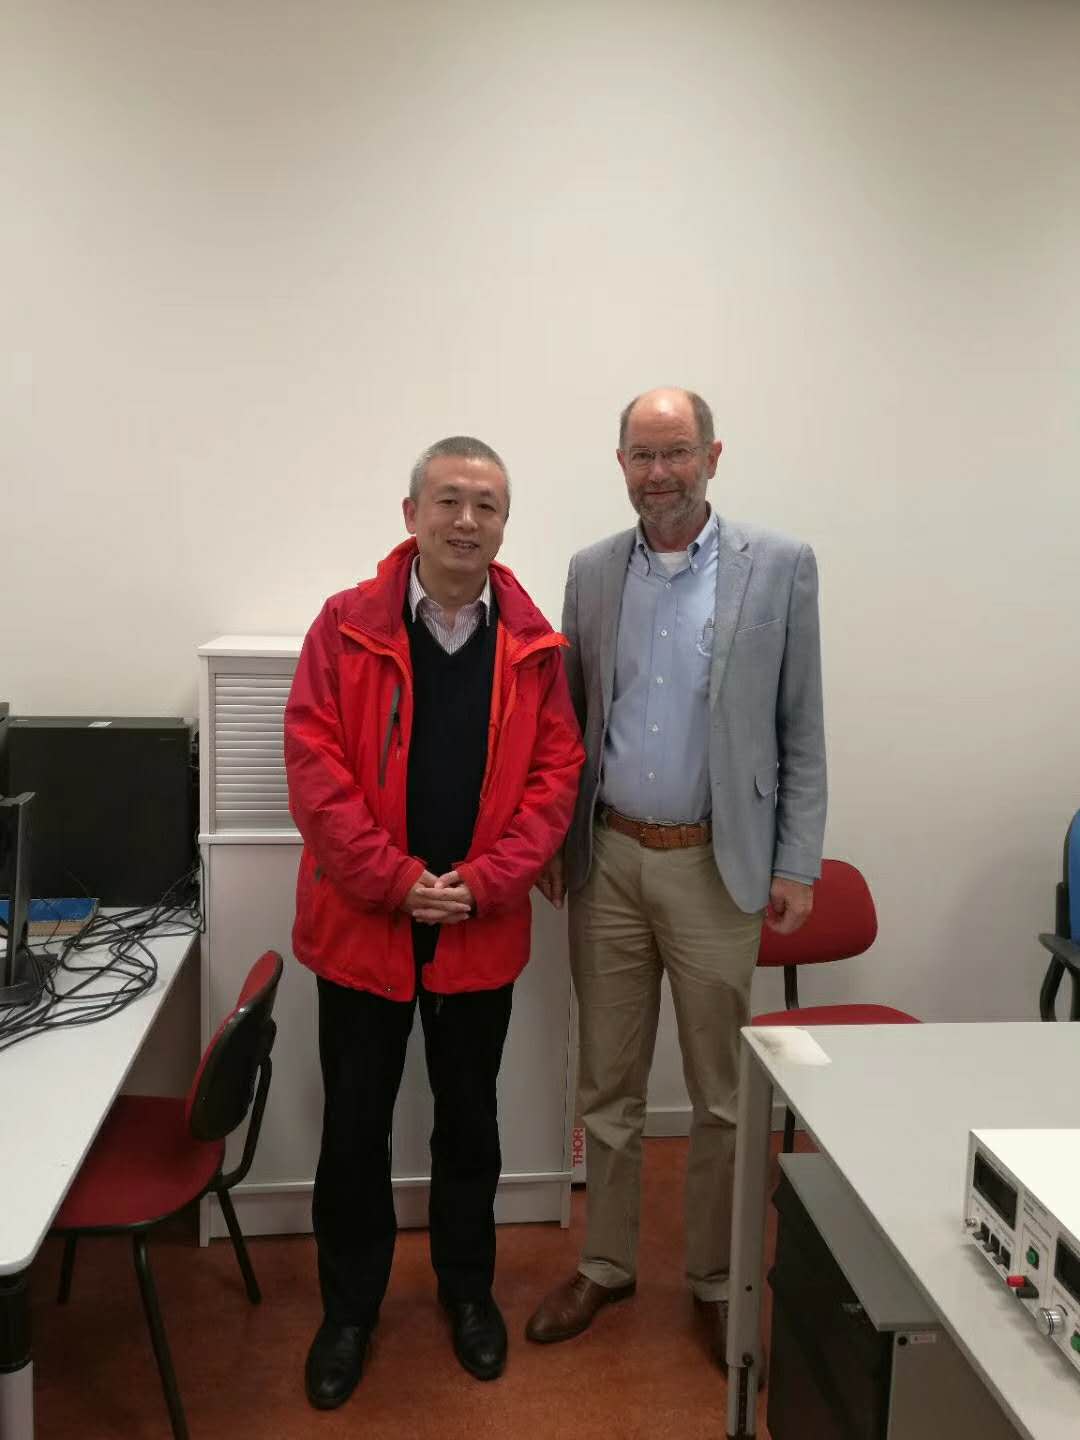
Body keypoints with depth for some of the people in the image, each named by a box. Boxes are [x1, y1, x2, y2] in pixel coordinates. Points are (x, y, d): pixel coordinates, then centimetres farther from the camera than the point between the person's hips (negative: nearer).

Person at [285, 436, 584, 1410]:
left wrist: (481, 882, -13)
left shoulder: (533, 645, 0)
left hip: (483, 926, 1)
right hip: (361, 920, -1)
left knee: (469, 1119, 17)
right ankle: (349, 1307, 31)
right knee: (354, 1124, 11)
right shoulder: (347, 627, -5)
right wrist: (398, 881, -16)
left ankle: (468, 1289, 38)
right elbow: (315, 765, -10)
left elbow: (555, 774, -2)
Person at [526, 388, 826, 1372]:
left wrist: (797, 865, -6)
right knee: (607, 1085, 14)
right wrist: (551, 838, 6)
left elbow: (802, 729, -3)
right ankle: (606, 1265, 33)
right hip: (608, 860, 3)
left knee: (722, 1094, 10)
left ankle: (718, 1280, 30)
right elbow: (569, 720, 10)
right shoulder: (591, 572, 5)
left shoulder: (780, 567, -4)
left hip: (715, 866, -2)